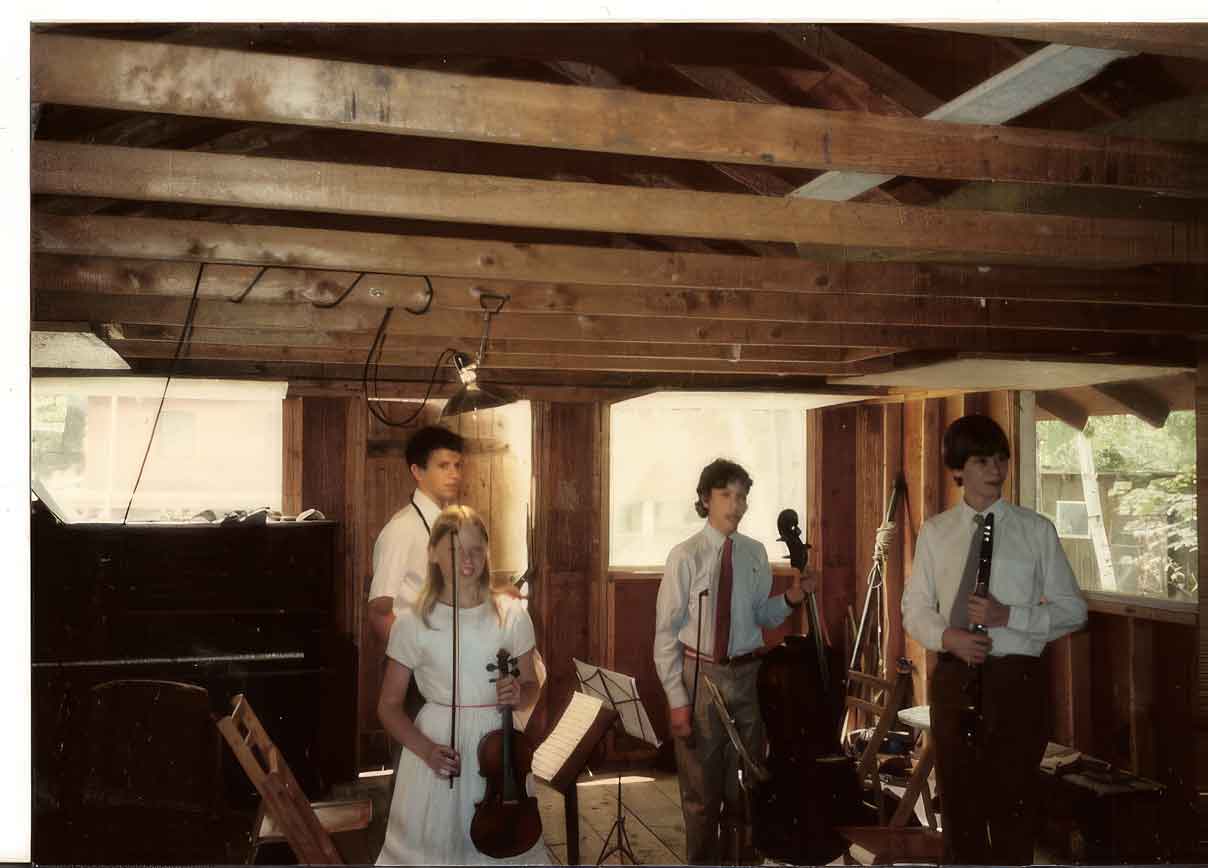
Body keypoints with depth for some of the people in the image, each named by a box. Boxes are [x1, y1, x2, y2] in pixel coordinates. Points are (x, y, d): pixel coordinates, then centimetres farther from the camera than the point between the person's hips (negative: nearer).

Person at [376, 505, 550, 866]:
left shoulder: (511, 613, -3)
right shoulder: (413, 621, -6)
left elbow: (531, 685, 10)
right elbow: (389, 706, 0)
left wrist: (519, 695, -13)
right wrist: (425, 750, -15)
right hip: (438, 744, -1)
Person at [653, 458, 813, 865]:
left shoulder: (755, 553, 0)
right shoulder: (686, 556, -13)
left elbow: (762, 616, 9)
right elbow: (666, 633, -10)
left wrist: (791, 598, -10)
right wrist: (677, 697, -13)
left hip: (747, 675, 4)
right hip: (701, 676, -3)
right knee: (701, 788, 14)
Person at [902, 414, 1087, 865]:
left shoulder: (1037, 530, -1)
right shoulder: (935, 532, 4)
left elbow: (1073, 609, 0)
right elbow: (914, 608, 7)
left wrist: (1009, 615, -15)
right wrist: (947, 636, -14)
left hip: (1016, 678, -2)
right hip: (954, 678, 2)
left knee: (1013, 807, 7)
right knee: (959, 804, 13)